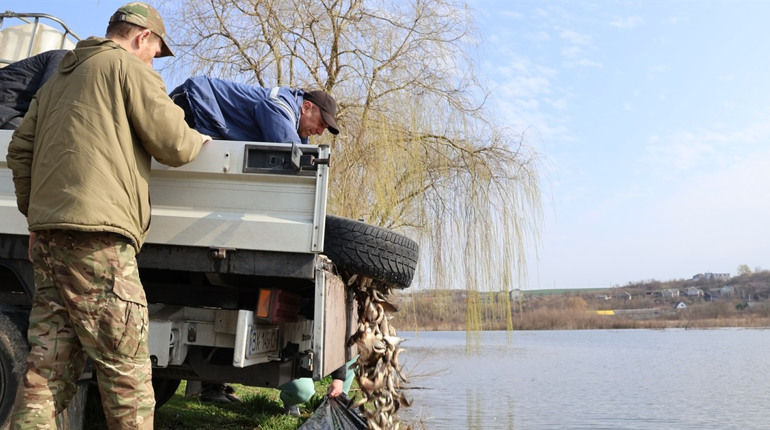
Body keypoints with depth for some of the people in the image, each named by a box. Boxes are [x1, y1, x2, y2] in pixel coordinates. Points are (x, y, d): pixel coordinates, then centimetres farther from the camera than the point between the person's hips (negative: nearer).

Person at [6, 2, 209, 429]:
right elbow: (172, 144, -4)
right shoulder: (129, 67, 2)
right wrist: (199, 139, 17)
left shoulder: (57, 79, 26)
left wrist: (34, 213, 27)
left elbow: (20, 150, 23)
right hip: (95, 234, -8)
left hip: (47, 233, 9)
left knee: (49, 361, 10)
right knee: (125, 368, -3)